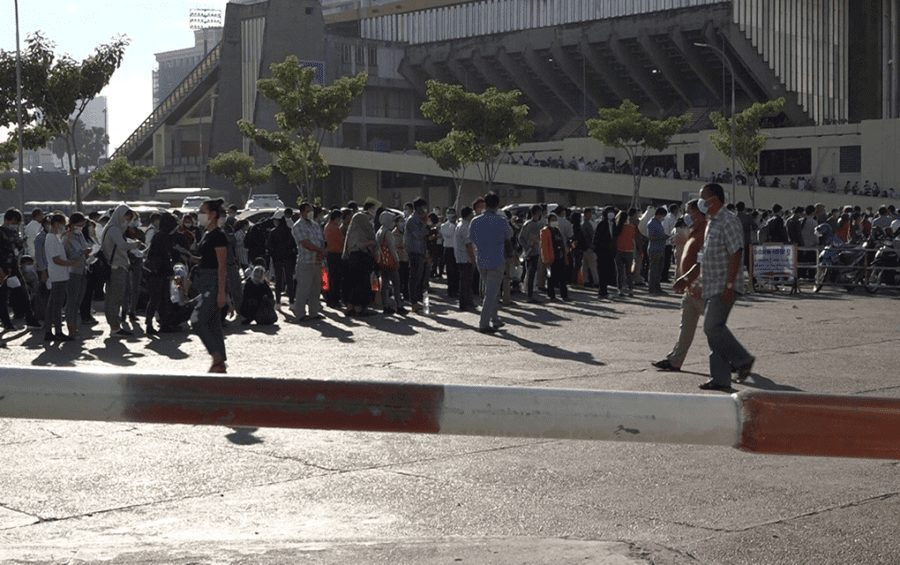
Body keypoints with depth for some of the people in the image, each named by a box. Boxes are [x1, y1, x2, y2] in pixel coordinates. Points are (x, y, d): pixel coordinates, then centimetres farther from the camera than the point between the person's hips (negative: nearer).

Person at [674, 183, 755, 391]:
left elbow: (736, 254, -19)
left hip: (724, 286, -10)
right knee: (713, 329, 7)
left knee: (713, 326, -17)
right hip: (711, 286, 10)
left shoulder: (728, 221, -12)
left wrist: (729, 285, -24)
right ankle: (720, 378, 9)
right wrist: (687, 278, 20)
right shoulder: (711, 223, 19)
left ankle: (743, 360, -3)